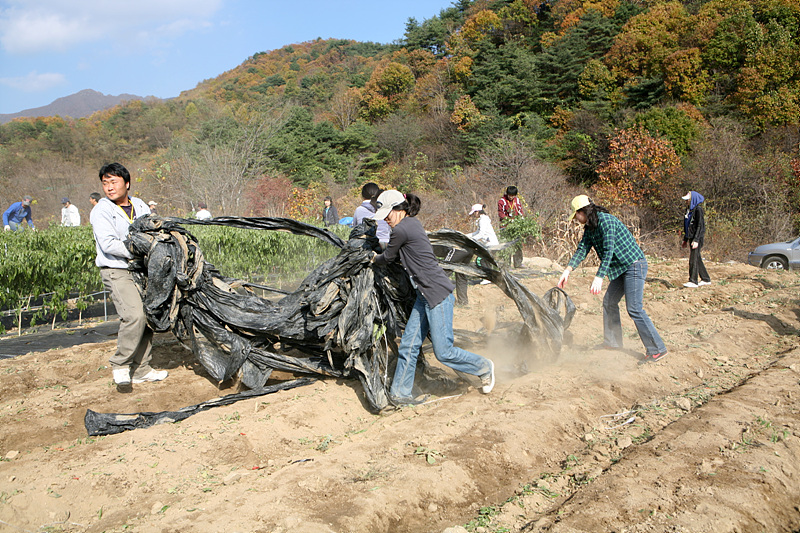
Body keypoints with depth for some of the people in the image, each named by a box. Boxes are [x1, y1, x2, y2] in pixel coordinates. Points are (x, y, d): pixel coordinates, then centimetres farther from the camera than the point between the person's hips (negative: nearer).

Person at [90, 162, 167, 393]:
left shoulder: (140, 206, 13)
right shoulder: (101, 211, -5)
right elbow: (108, 244, -16)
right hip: (117, 272, -6)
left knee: (149, 316, 5)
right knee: (135, 315, -23)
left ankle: (141, 369, 17)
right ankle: (120, 364, -5)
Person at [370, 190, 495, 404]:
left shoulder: (401, 230, -16)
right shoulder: (413, 223, 12)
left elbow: (387, 258, -1)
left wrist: (375, 259, 19)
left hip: (438, 293, -10)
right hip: (425, 296, 11)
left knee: (443, 351, -3)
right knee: (408, 344, 9)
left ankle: (483, 367, 19)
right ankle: (400, 393, 16)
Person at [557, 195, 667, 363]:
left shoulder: (605, 220, -20)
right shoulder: (589, 228, 10)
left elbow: (608, 251, -25)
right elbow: (582, 249, 8)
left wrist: (599, 277, -30)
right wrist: (568, 271, -4)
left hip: (634, 265, -10)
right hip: (621, 268, 10)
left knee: (634, 309, -13)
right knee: (609, 302, 13)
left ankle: (657, 349, -7)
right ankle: (612, 342, 26)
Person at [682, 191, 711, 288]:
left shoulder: (698, 209, -13)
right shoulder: (689, 209, 14)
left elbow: (700, 226, -17)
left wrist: (696, 240, -22)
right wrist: (685, 240, 20)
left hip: (698, 237, -9)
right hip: (691, 237, 9)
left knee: (693, 259, -10)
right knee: (697, 259, 12)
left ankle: (693, 281, -8)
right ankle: (706, 279, 21)